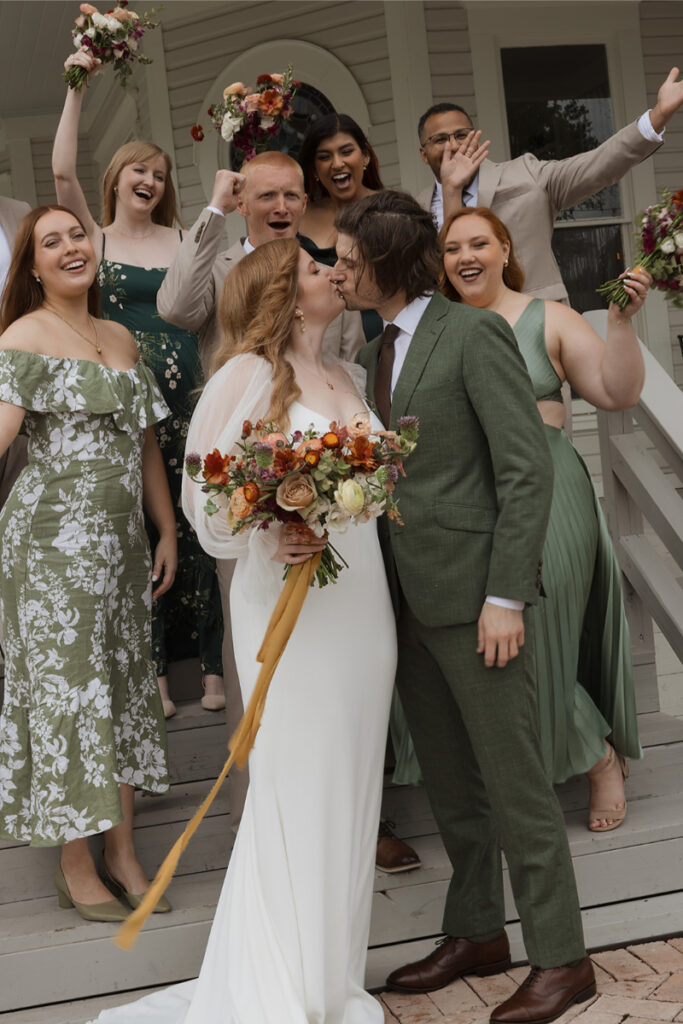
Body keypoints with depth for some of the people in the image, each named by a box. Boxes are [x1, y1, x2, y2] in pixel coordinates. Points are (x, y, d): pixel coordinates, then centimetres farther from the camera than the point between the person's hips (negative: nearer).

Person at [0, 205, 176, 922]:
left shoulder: (122, 339, 16)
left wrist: (167, 532, 16)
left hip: (121, 537, 7)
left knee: (120, 683, 9)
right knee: (64, 686, -2)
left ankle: (122, 856, 18)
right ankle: (75, 869, 10)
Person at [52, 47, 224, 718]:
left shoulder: (184, 241, 10)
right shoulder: (94, 239, 6)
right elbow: (62, 171, -6)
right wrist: (76, 87, -7)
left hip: (185, 399, 1)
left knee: (192, 533, 1)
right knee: (141, 536, 4)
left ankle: (209, 666, 10)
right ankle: (155, 671, 13)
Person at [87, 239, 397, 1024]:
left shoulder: (349, 379, 15)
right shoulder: (249, 373, -5)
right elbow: (204, 490, -9)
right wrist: (271, 535, -23)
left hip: (360, 599, 7)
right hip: (288, 603, -6)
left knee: (347, 789, 11)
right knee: (296, 790, -1)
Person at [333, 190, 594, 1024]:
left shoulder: (474, 335, -10)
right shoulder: (375, 353, 14)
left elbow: (527, 470, -14)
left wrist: (505, 596, -17)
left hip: (473, 593, -8)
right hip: (408, 595, 8)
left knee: (513, 780, 1)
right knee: (449, 781, 16)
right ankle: (476, 933, 31)